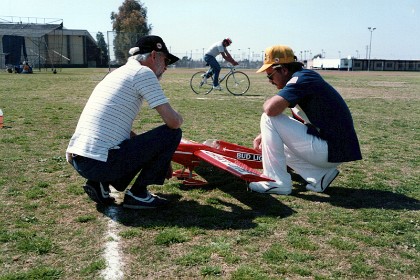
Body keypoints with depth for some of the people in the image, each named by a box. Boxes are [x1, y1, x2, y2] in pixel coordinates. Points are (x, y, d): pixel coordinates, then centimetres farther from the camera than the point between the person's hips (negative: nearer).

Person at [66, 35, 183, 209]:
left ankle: (100, 183, 13)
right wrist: (179, 118, 14)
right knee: (172, 133, 0)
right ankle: (137, 194, 4)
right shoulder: (143, 72, -4)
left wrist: (159, 159, 27)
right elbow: (173, 122, -13)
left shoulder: (117, 73, 23)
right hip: (101, 163, -9)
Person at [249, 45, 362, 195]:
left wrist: (267, 102, -5)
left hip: (331, 151, -10)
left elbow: (271, 109, -29)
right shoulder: (307, 76, 13)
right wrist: (265, 135, 9)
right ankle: (320, 175, 12)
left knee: (269, 118, -12)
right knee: (277, 143, 24)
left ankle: (277, 182, -9)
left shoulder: (300, 79, -15)